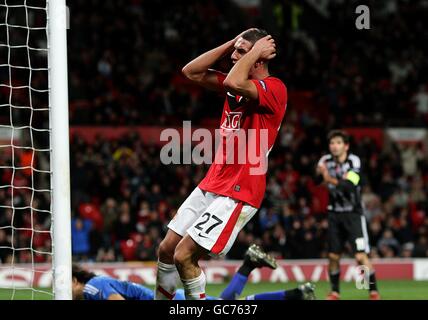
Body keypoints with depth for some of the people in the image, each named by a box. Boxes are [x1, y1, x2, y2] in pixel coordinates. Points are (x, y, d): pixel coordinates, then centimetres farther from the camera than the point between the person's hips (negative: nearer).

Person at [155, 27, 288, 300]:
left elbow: (233, 83, -33)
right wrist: (232, 43, 7)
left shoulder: (274, 88, -16)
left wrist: (255, 51, -17)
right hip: (212, 184, 9)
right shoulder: (240, 83, 11)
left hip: (238, 192, -9)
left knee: (184, 256, -12)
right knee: (167, 249, 12)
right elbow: (192, 72, 13)